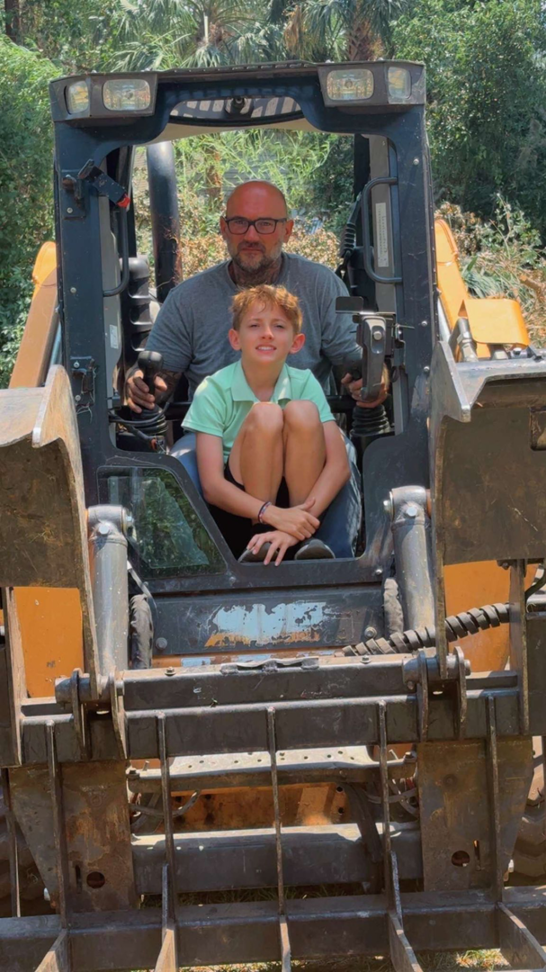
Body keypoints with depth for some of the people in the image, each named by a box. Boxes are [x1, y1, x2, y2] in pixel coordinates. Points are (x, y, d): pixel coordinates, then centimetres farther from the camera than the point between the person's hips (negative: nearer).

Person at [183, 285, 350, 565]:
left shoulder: (304, 384, -2)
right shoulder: (213, 391, -9)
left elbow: (339, 464, -13)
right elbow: (211, 486, -16)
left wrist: (300, 522, -29)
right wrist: (272, 514, -33)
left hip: (298, 503, 2)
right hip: (238, 518, -2)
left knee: (302, 412, -22)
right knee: (264, 415, -24)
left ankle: (303, 540, -20)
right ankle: (260, 537, -22)